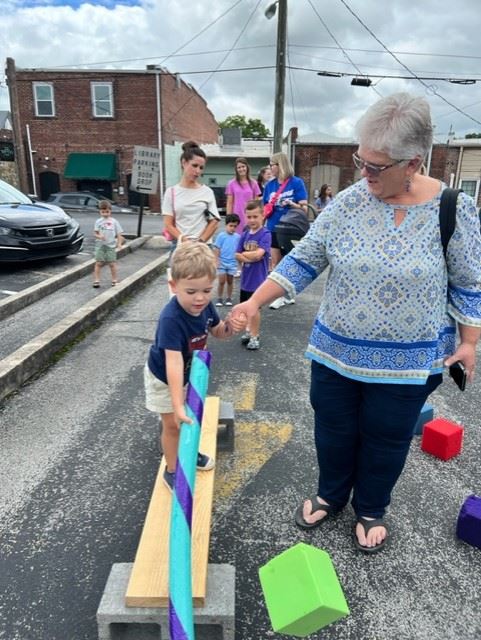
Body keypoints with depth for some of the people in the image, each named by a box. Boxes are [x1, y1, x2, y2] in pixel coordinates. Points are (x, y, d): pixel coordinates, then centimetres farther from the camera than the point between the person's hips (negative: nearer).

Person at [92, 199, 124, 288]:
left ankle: (114, 280, 13)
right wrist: (99, 236, -20)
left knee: (112, 263, 3)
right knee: (98, 263, 0)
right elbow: (95, 233, 2)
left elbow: (119, 234, 3)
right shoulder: (98, 221, 4)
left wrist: (119, 243, -8)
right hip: (100, 245, 1)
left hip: (111, 245, 0)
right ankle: (96, 281, 4)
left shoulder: (114, 222, 3)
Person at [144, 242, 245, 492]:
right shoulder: (171, 319, -40)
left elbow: (216, 331, 0)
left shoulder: (204, 305, -20)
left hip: (189, 373, 6)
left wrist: (229, 326, -23)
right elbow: (173, 363, -46)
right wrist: (177, 405, -49)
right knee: (172, 424, 7)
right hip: (163, 378, -6)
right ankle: (171, 470, 30)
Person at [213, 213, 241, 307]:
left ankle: (229, 298, 23)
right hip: (222, 263, -2)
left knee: (230, 281, 11)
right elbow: (217, 249, -5)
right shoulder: (221, 236, -6)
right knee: (221, 281, 0)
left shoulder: (238, 237, 0)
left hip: (232, 263, 2)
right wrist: (216, 261, -9)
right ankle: (219, 298, 12)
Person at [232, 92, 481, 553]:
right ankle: (330, 494, 45)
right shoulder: (348, 203, -7)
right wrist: (255, 302, -11)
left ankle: (371, 510, 43)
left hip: (407, 360, -1)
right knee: (333, 429, 17)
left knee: (385, 439, 16)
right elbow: (303, 260, -4)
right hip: (336, 350, 2)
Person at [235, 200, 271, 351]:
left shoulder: (265, 234, -13)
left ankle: (255, 336, 18)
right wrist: (249, 257, -16)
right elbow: (237, 256, 2)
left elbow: (258, 254, -24)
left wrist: (244, 254, -8)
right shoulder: (245, 234, 5)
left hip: (258, 279, -6)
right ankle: (249, 331, 34)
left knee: (254, 308, 4)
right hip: (245, 278, 6)